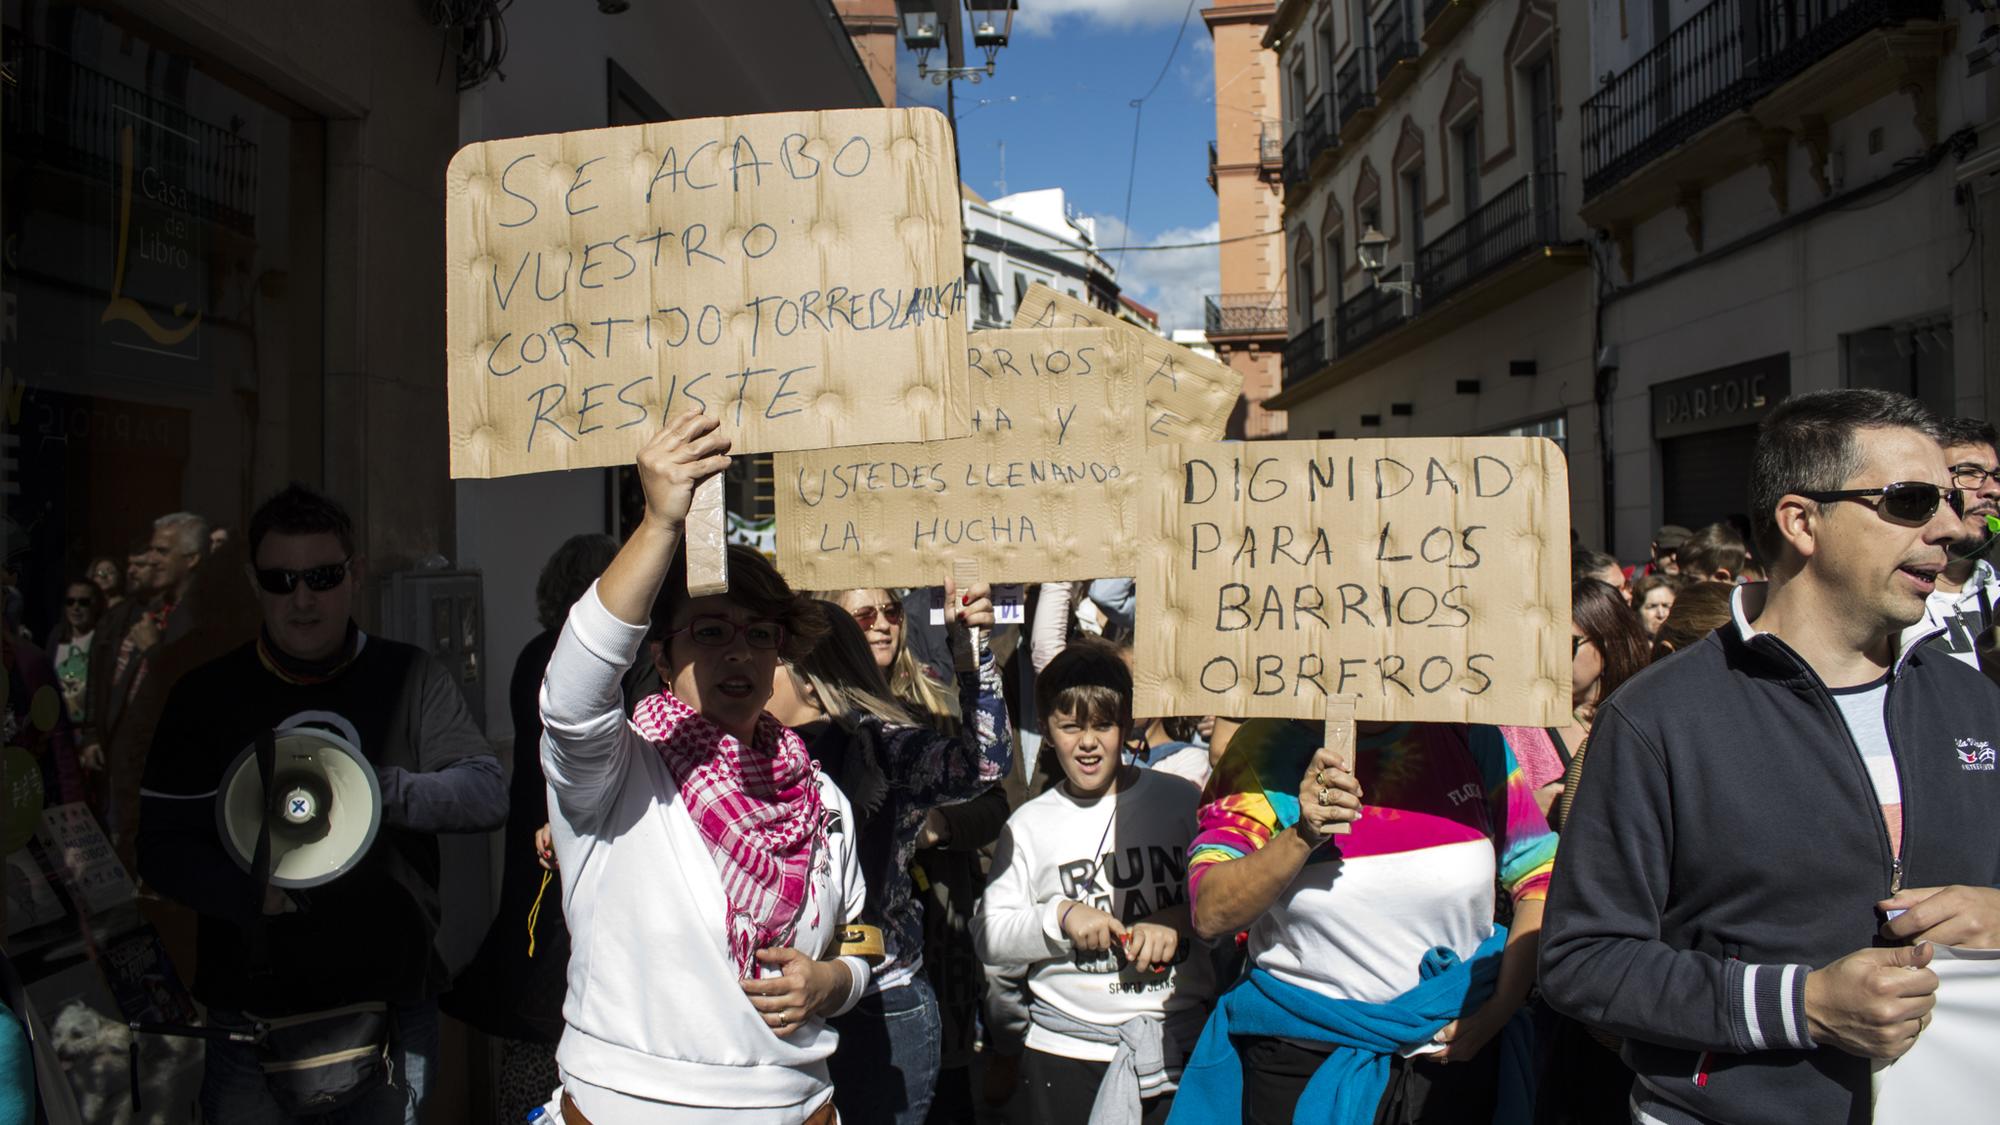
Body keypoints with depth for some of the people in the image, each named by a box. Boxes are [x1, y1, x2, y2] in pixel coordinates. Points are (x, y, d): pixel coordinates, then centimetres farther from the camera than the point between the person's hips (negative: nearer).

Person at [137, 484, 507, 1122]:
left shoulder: (409, 678, 1)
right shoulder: (205, 696, 2)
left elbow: (488, 795, -8)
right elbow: (162, 849, 0)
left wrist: (381, 788, -25)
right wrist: (261, 894, -18)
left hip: (393, 1002, 0)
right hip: (252, 1014, 0)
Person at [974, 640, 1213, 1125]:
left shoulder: (1181, 801, 0)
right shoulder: (1029, 824, 3)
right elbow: (987, 936, 1)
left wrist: (1179, 922, -14)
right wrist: (1059, 916, -14)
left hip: (1180, 1045, 0)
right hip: (1065, 1049, 0)